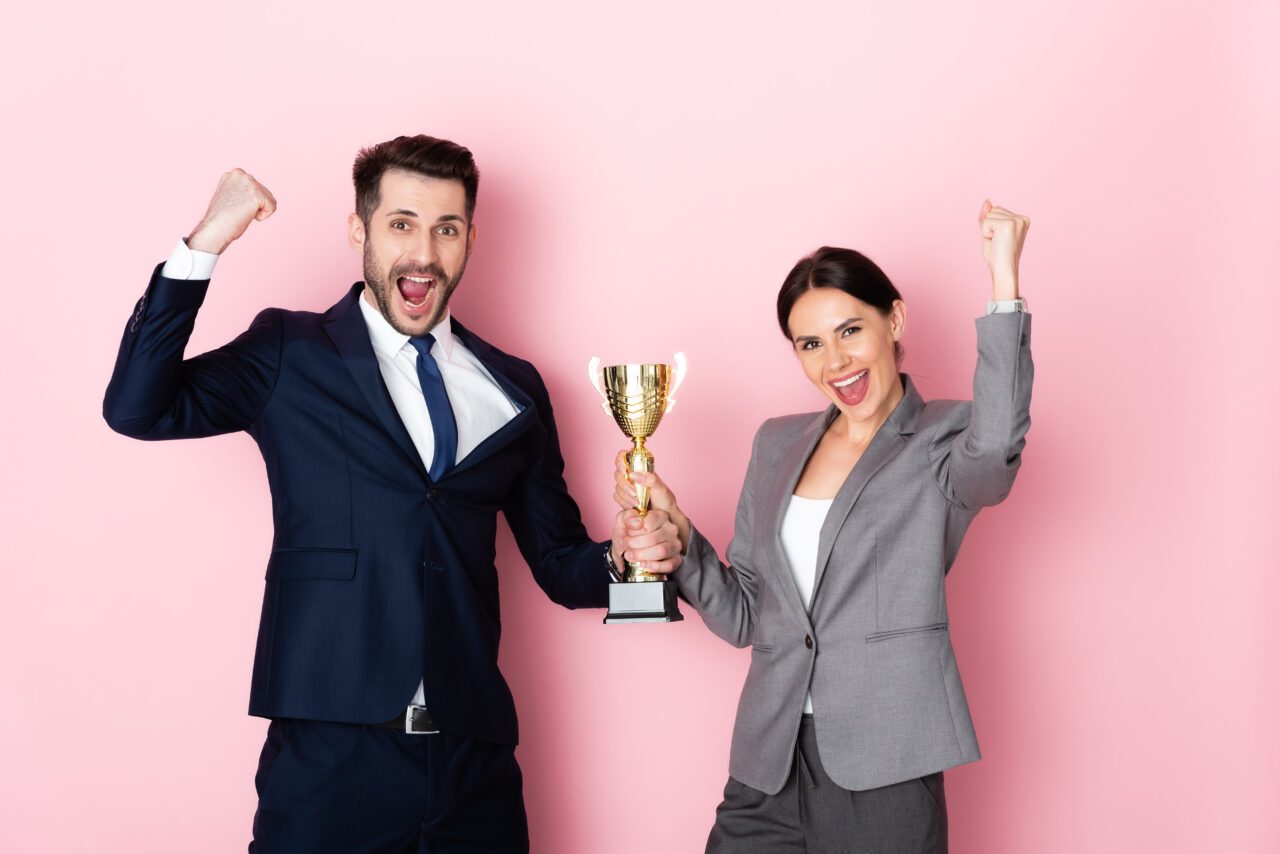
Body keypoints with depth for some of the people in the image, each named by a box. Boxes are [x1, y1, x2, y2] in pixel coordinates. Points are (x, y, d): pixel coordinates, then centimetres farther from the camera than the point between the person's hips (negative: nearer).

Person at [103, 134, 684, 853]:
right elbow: (137, 408, -10)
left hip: (475, 760, 3)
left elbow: (559, 564, 16)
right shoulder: (290, 355, 3)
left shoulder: (514, 389, 11)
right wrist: (206, 244, -16)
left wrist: (624, 557, -6)